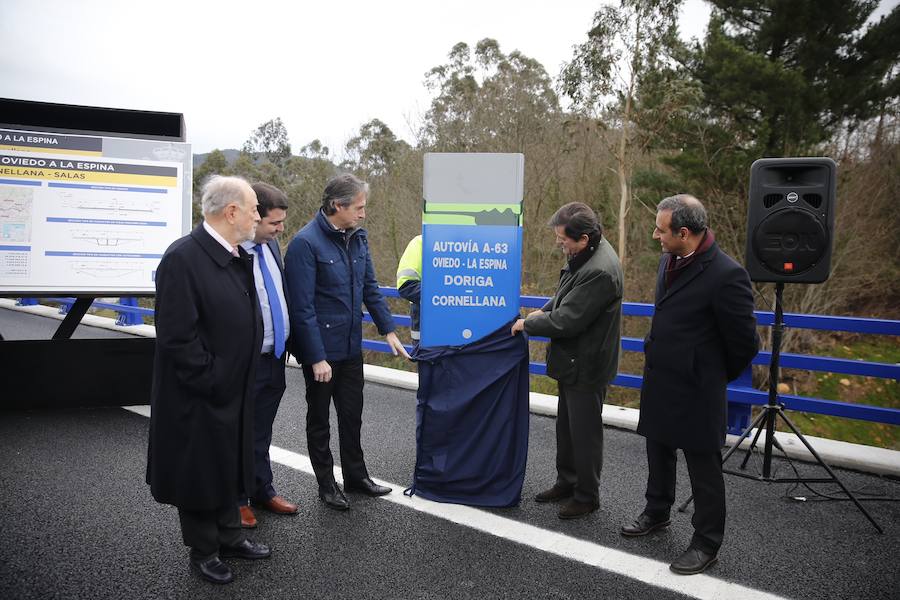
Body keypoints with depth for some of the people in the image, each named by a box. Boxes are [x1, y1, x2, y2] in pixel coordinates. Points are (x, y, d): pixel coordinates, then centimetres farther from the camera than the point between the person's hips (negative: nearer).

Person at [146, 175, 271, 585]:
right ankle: (203, 551, 29)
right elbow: (177, 337, -24)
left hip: (235, 390, 8)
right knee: (199, 470, 10)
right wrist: (211, 382, -18)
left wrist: (240, 381, 12)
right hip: (199, 397, -8)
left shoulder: (239, 256, 4)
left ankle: (229, 536, 39)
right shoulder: (183, 258, -22)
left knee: (228, 465, 21)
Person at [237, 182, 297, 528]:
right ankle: (236, 499, 27)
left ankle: (263, 491, 37)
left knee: (261, 434, 22)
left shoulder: (271, 245, 5)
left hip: (275, 357, 7)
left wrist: (288, 344, 14)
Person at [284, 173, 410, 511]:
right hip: (320, 351, -6)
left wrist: (389, 330, 5)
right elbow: (302, 308, -20)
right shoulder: (305, 243, -18)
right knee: (319, 419, 12)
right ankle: (326, 484, 28)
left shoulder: (358, 237, 4)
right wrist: (317, 358, -20)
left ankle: (356, 476, 34)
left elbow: (371, 288, 11)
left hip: (351, 348, 6)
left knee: (352, 415, 18)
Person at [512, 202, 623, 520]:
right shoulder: (585, 255, 1)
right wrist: (545, 310, 2)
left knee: (584, 431, 7)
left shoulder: (599, 271, -30)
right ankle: (566, 481, 39)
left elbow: (566, 321, -27)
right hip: (572, 361, 10)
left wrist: (527, 324, -12)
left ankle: (587, 496, 25)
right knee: (566, 425, 22)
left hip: (586, 366, -10)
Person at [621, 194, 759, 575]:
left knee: (703, 469, 8)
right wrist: (655, 355, 16)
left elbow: (745, 342, -15)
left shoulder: (726, 275, -24)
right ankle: (656, 512, 45)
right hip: (659, 383, 8)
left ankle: (706, 544, 25)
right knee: (658, 453, 24)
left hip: (695, 391, -8)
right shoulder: (670, 260, 0)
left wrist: (719, 377, -1)